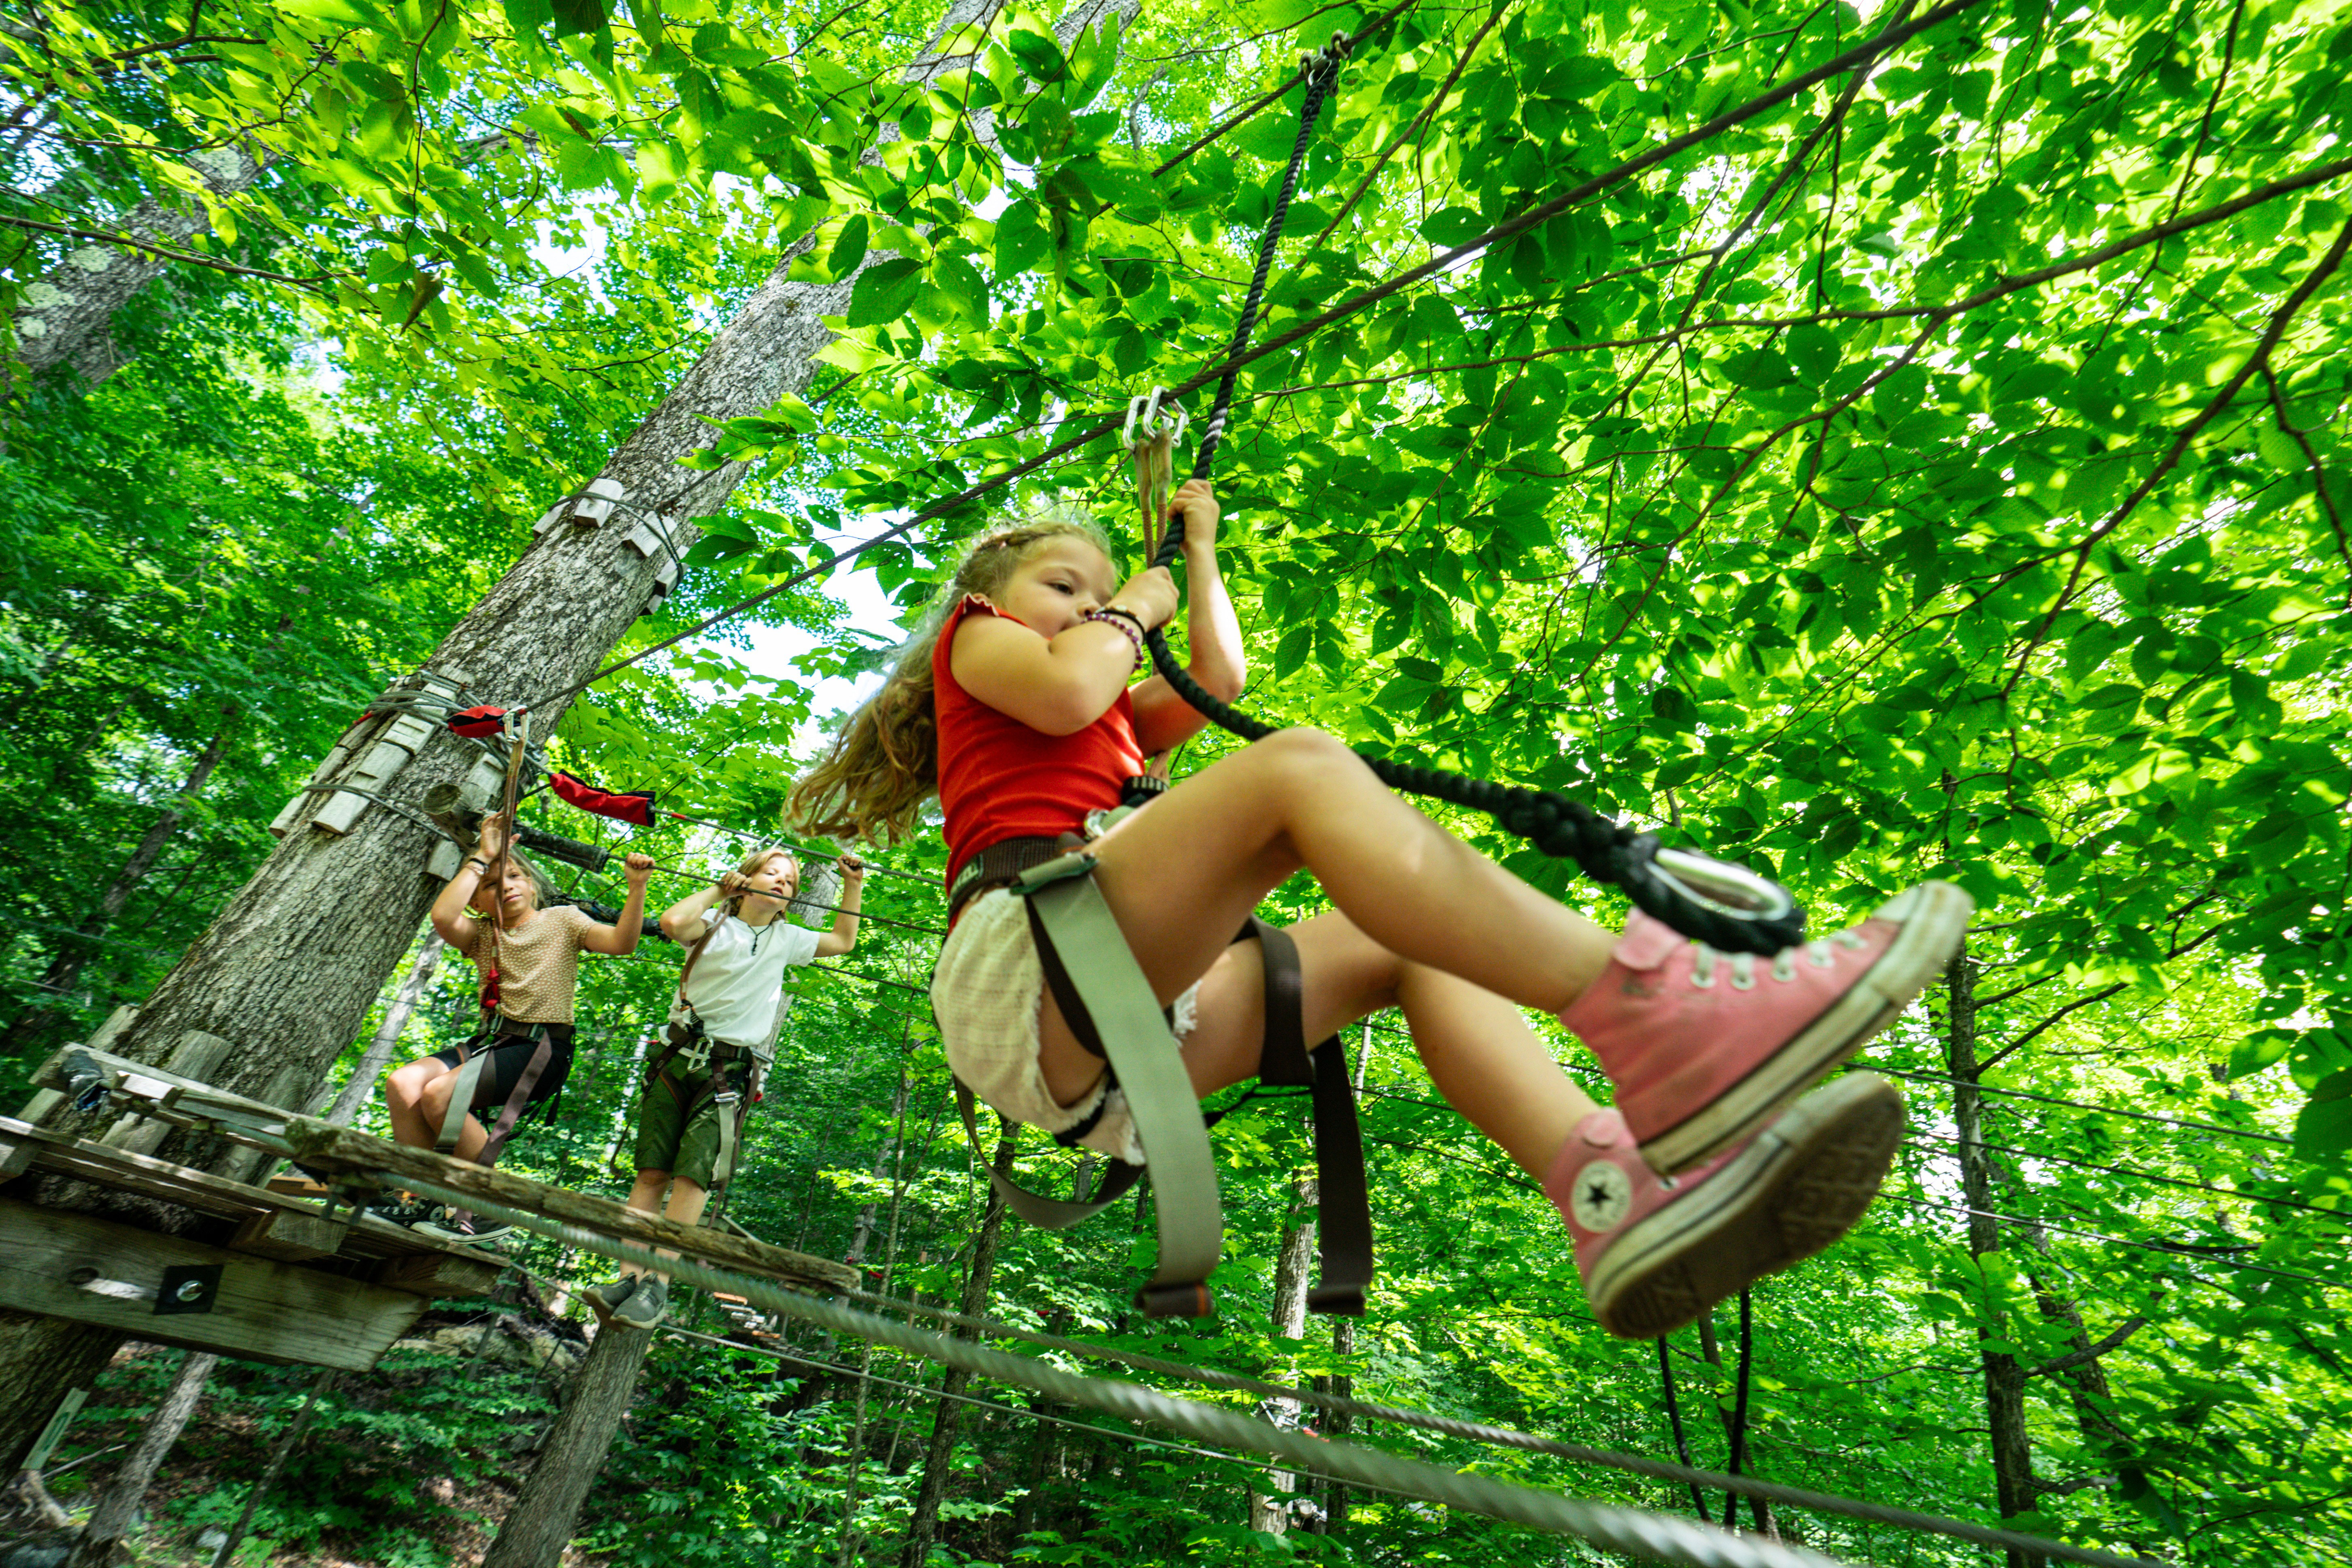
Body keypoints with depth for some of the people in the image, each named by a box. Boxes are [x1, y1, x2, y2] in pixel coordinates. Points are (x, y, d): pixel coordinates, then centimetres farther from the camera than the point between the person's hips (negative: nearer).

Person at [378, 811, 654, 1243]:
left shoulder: (562, 920, 5)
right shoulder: (482, 933, 16)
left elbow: (621, 943, -13)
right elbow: (442, 917, -9)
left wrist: (637, 888, -28)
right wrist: (481, 858, -4)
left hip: (543, 1049, -6)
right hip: (491, 1041, 6)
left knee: (439, 1093, -25)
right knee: (403, 1083, -17)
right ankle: (424, 1199, -2)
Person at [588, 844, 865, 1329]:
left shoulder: (786, 939, 14)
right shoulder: (715, 924, 4)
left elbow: (842, 942, 26)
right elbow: (673, 922, -18)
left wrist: (853, 885, 20)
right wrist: (719, 890, -4)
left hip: (733, 1071, 1)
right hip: (682, 1056, 0)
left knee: (692, 1175, -10)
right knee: (652, 1172, -2)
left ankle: (659, 1285, -7)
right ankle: (630, 1276, 2)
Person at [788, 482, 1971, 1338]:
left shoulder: (1113, 732, 40)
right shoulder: (971, 635, 18)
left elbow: (1216, 680, 35)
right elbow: (1069, 693, -4)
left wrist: (1197, 553, 43)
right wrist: (1129, 605, 14)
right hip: (1019, 970, -8)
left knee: (1409, 943, 2)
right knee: (1300, 765, -23)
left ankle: (1615, 1189, -23)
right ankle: (1649, 1013, -38)